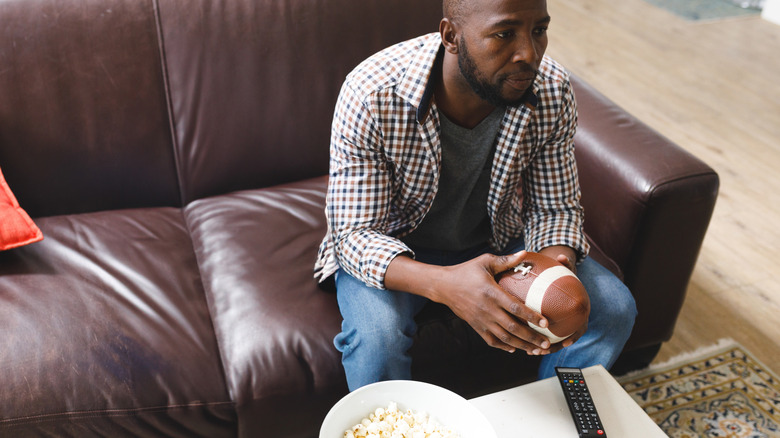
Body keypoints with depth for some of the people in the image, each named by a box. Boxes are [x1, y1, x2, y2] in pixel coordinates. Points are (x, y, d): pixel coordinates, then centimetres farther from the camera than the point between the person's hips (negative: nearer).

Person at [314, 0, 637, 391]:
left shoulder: (552, 91, -19)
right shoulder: (371, 95, -30)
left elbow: (554, 208, -7)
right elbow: (355, 234, -27)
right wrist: (444, 284, -47)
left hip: (496, 240, 4)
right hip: (393, 247, -3)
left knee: (613, 308, -10)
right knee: (376, 332, -33)